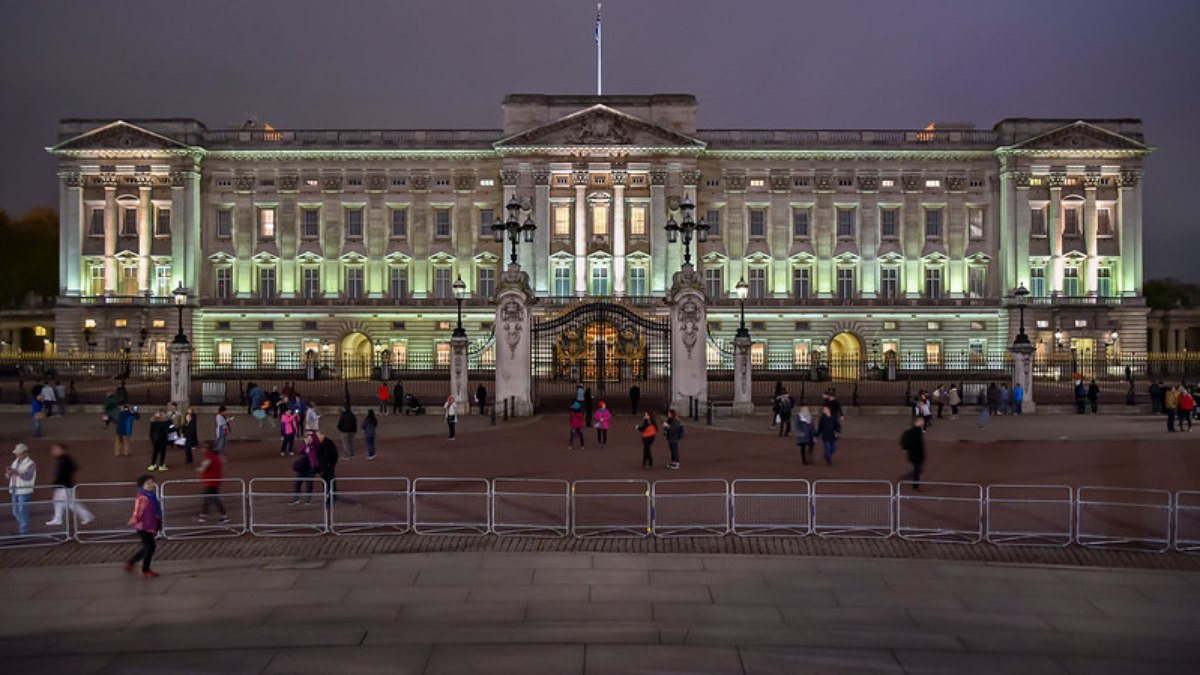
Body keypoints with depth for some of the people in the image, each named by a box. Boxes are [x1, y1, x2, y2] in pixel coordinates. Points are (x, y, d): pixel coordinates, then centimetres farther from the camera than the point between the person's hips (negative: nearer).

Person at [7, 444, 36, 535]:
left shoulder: (30, 464, -8)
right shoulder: (15, 462, 13)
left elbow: (28, 476, -22)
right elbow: (8, 476, 13)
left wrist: (16, 472, -34)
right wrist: (8, 472, -11)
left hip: (24, 491, -8)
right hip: (15, 490, 8)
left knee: (23, 511, -6)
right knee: (16, 511, 13)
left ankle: (24, 531, 1)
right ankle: (21, 529, 26)